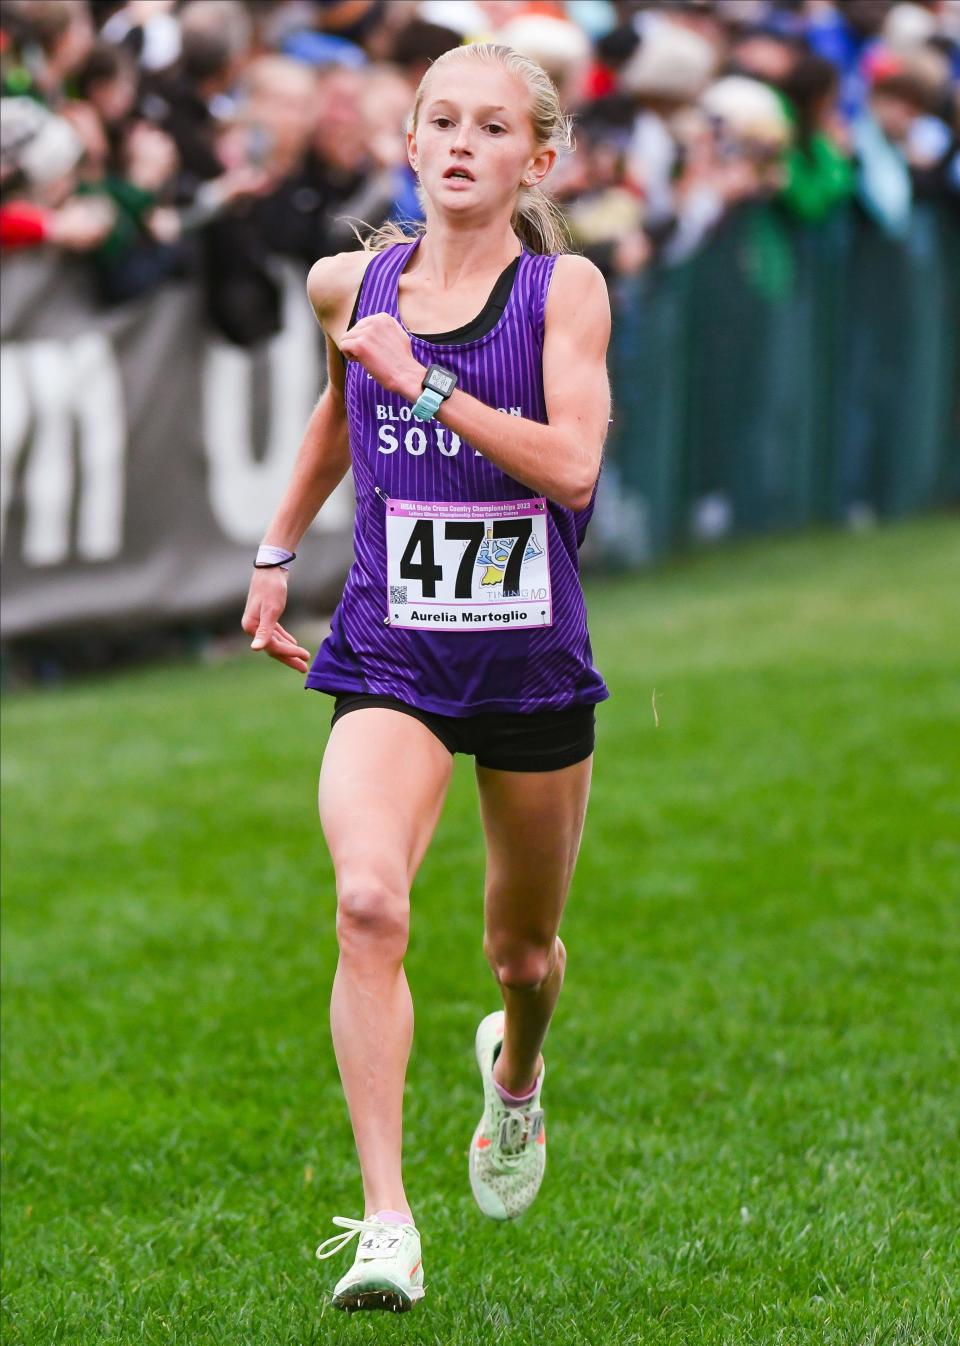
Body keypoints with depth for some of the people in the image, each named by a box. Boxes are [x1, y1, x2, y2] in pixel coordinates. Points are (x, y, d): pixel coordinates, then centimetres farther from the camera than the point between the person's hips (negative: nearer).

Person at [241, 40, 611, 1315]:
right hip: (390, 653, 0)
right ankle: (387, 1225, -26)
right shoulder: (350, 285, 1)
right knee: (368, 901, -25)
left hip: (531, 659, 0)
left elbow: (573, 464, -20)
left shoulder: (566, 289, -7)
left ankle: (515, 1073, 55)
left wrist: (424, 383, -22)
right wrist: (277, 550, 26)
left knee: (522, 950, 17)